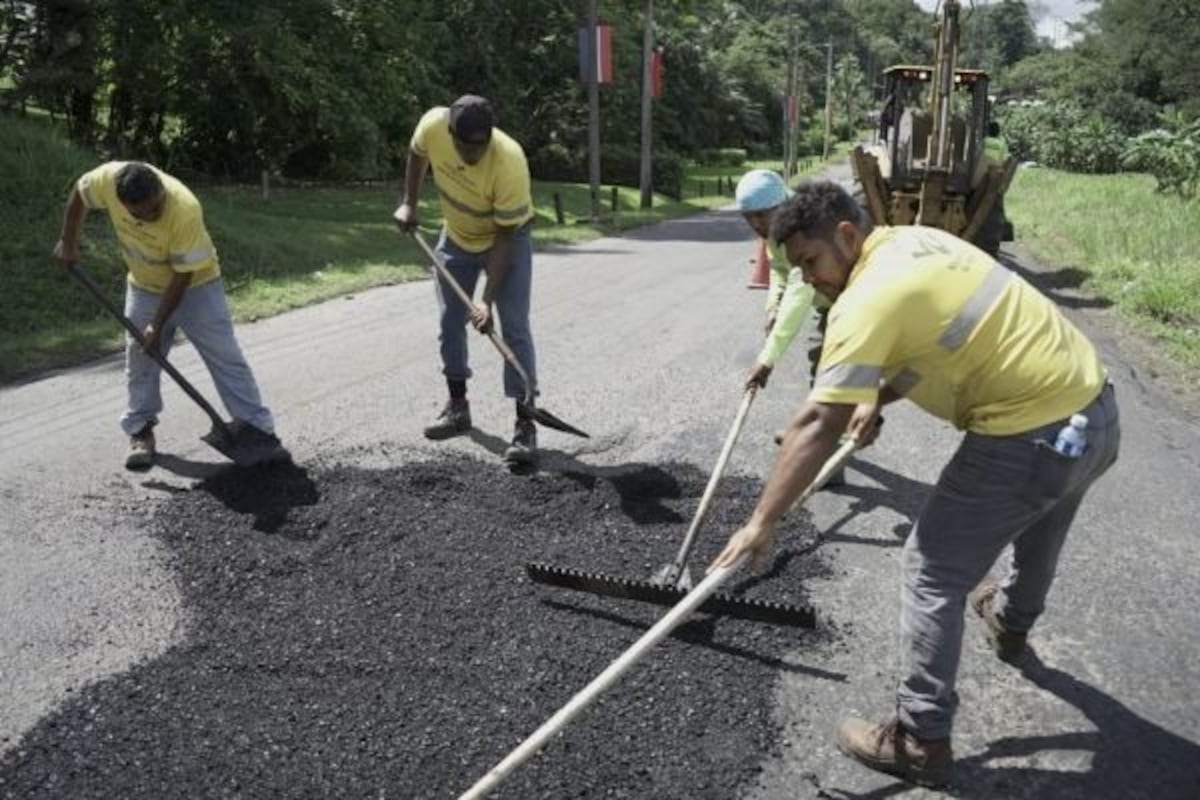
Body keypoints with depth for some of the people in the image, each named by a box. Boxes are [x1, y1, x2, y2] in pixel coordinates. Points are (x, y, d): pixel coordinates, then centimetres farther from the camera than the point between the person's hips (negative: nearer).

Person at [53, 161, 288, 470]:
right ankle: (140, 432, 22)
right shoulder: (109, 180, -26)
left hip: (196, 284, -4)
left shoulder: (185, 210, -36)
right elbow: (79, 193, -1)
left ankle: (256, 429, -1)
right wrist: (68, 243, 3)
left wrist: (158, 325, -22)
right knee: (140, 362, 7)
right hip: (145, 288, 4)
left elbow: (183, 275, -27)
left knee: (227, 358, -5)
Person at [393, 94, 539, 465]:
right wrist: (409, 203, 0)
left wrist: (487, 300, -32)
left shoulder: (510, 162, -36)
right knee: (450, 322, 8)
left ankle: (525, 425, -12)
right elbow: (417, 154, 1)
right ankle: (458, 407, 23)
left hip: (507, 238, -4)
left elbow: (504, 238, -30)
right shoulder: (432, 125, -26)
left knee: (514, 328, -13)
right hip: (456, 236, 5)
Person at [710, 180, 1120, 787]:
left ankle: (920, 741, 8)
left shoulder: (866, 299, -21)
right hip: (1095, 409, 10)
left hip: (1027, 438, -10)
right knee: (1039, 525, 33)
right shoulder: (918, 241, 8)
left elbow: (818, 423, -26)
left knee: (932, 574, -1)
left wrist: (762, 522, -24)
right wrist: (875, 399, 14)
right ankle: (1010, 621, 62)